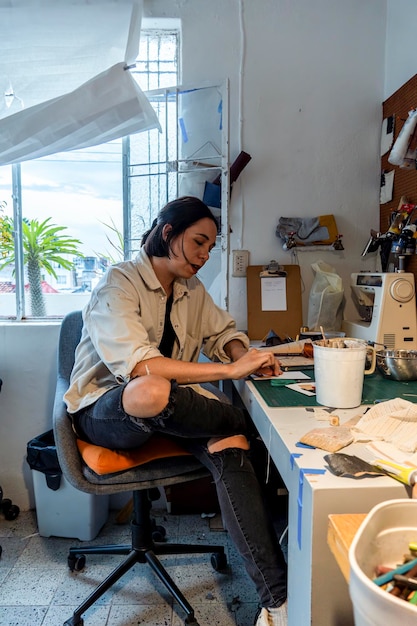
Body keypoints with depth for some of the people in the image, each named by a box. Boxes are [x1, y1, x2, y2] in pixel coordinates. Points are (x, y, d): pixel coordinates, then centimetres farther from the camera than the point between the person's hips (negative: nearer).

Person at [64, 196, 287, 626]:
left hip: (166, 410, 6)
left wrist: (240, 351, -4)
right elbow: (137, 365, -29)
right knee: (151, 391, -42)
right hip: (105, 410, -5)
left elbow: (221, 331, 22)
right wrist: (230, 370, -32)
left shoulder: (192, 289, 9)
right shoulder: (118, 283, -14)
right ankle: (245, 422, -14)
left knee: (230, 447, -26)